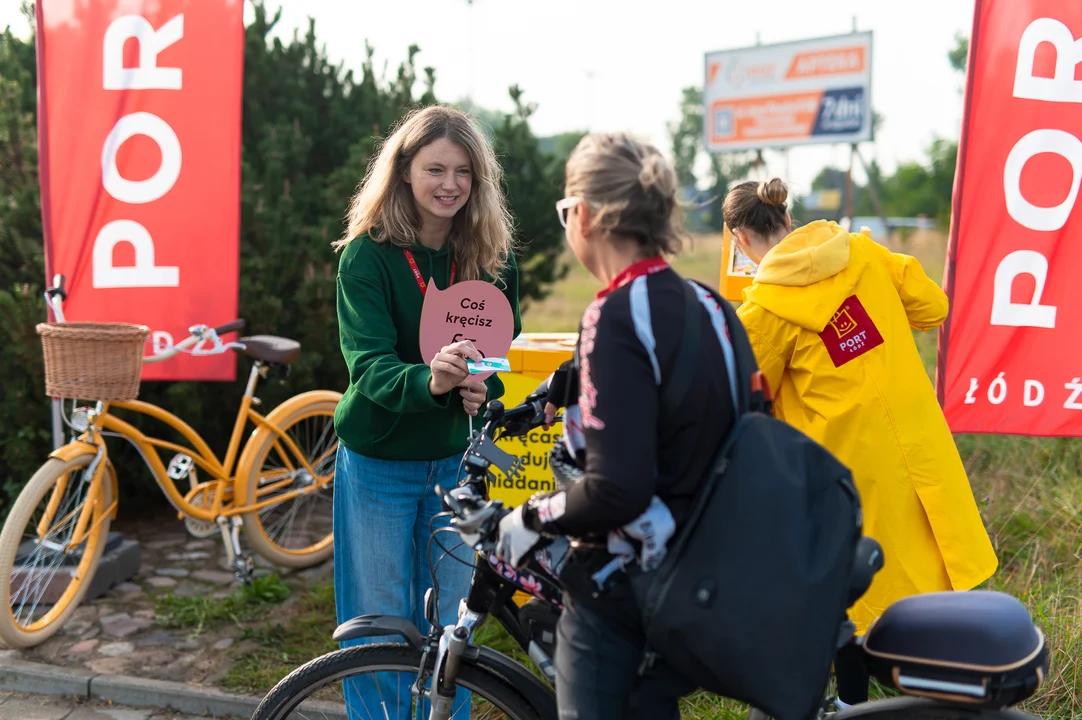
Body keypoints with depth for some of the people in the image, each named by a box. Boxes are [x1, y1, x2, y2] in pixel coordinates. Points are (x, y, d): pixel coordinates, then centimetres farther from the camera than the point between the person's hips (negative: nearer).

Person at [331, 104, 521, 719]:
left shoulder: (493, 257, -3)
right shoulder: (367, 255, -15)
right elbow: (369, 364, -25)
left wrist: (484, 385, -18)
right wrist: (429, 382, -46)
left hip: (455, 460, 3)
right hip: (379, 461, -3)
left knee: (448, 625, 16)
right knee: (377, 626, 10)